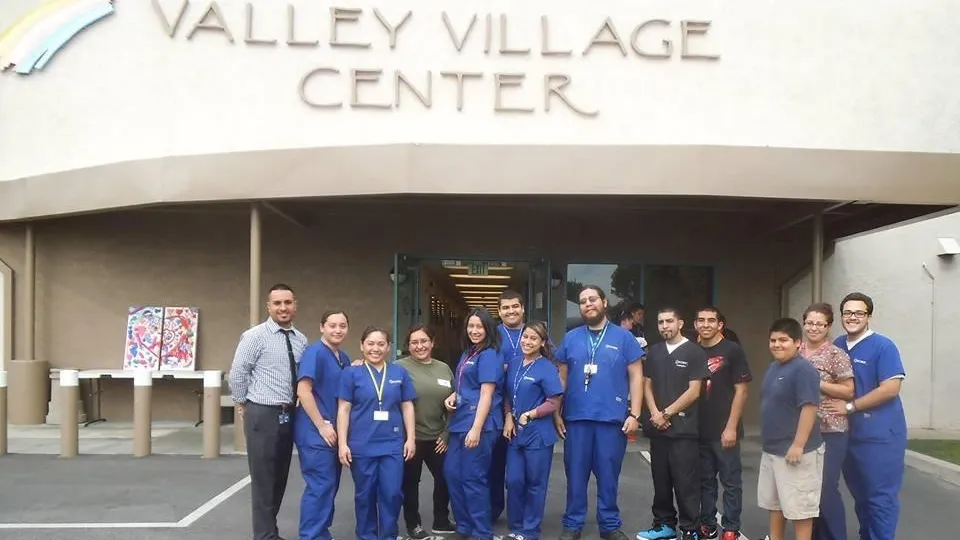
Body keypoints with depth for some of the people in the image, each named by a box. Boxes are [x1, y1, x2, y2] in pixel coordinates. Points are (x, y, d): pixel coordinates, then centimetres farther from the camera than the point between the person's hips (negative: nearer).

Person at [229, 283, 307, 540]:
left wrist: (297, 406, 11)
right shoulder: (255, 336, -9)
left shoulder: (301, 340, 7)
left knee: (280, 478, 15)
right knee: (263, 479, 1)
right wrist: (243, 405, 0)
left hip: (289, 415, 6)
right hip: (263, 415, -6)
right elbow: (237, 374, -7)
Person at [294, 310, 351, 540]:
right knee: (320, 485, -7)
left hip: (335, 431, 8)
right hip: (316, 432, -8)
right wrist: (322, 426, -18)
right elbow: (303, 391, -19)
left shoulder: (344, 358, 12)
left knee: (330, 485, 13)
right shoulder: (314, 352, -12)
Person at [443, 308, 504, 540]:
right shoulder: (466, 354, 16)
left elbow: (486, 394, -16)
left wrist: (476, 429, -22)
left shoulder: (489, 355, -10)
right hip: (460, 422, 9)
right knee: (452, 473, 11)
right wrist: (452, 396, 4)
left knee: (473, 479, -3)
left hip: (479, 424, -9)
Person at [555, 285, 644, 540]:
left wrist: (634, 414, -5)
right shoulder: (570, 338, 6)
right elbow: (562, 378, 11)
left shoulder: (623, 337, 1)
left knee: (608, 475, 7)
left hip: (612, 418, -1)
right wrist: (557, 413, 6)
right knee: (575, 474, 8)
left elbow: (636, 377, 1)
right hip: (576, 418, 1)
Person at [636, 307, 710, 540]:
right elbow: (647, 386, 13)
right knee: (661, 481, 11)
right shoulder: (654, 352, 12)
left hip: (684, 429, -5)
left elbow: (693, 392, -8)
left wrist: (666, 413, -9)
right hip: (658, 427, 5)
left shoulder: (694, 352, -4)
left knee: (686, 482, -1)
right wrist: (654, 413, -3)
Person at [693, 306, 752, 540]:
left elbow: (741, 390, -8)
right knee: (705, 481, 13)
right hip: (699, 430, 5)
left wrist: (731, 427, -13)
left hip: (724, 430, -5)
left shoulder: (732, 351, -5)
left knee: (731, 481, 3)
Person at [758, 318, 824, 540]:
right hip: (771, 450, 10)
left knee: (798, 508, 1)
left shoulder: (804, 370, -19)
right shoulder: (773, 367, 11)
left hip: (795, 451, -10)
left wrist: (798, 445, -25)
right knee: (773, 503, 20)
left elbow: (809, 408, -24)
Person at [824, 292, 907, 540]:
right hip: (849, 433, 7)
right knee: (860, 494, 17)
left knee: (880, 497, 0)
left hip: (880, 435, -7)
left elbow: (890, 389, -19)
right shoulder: (838, 346, 8)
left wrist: (849, 407, -16)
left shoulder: (883, 346, -11)